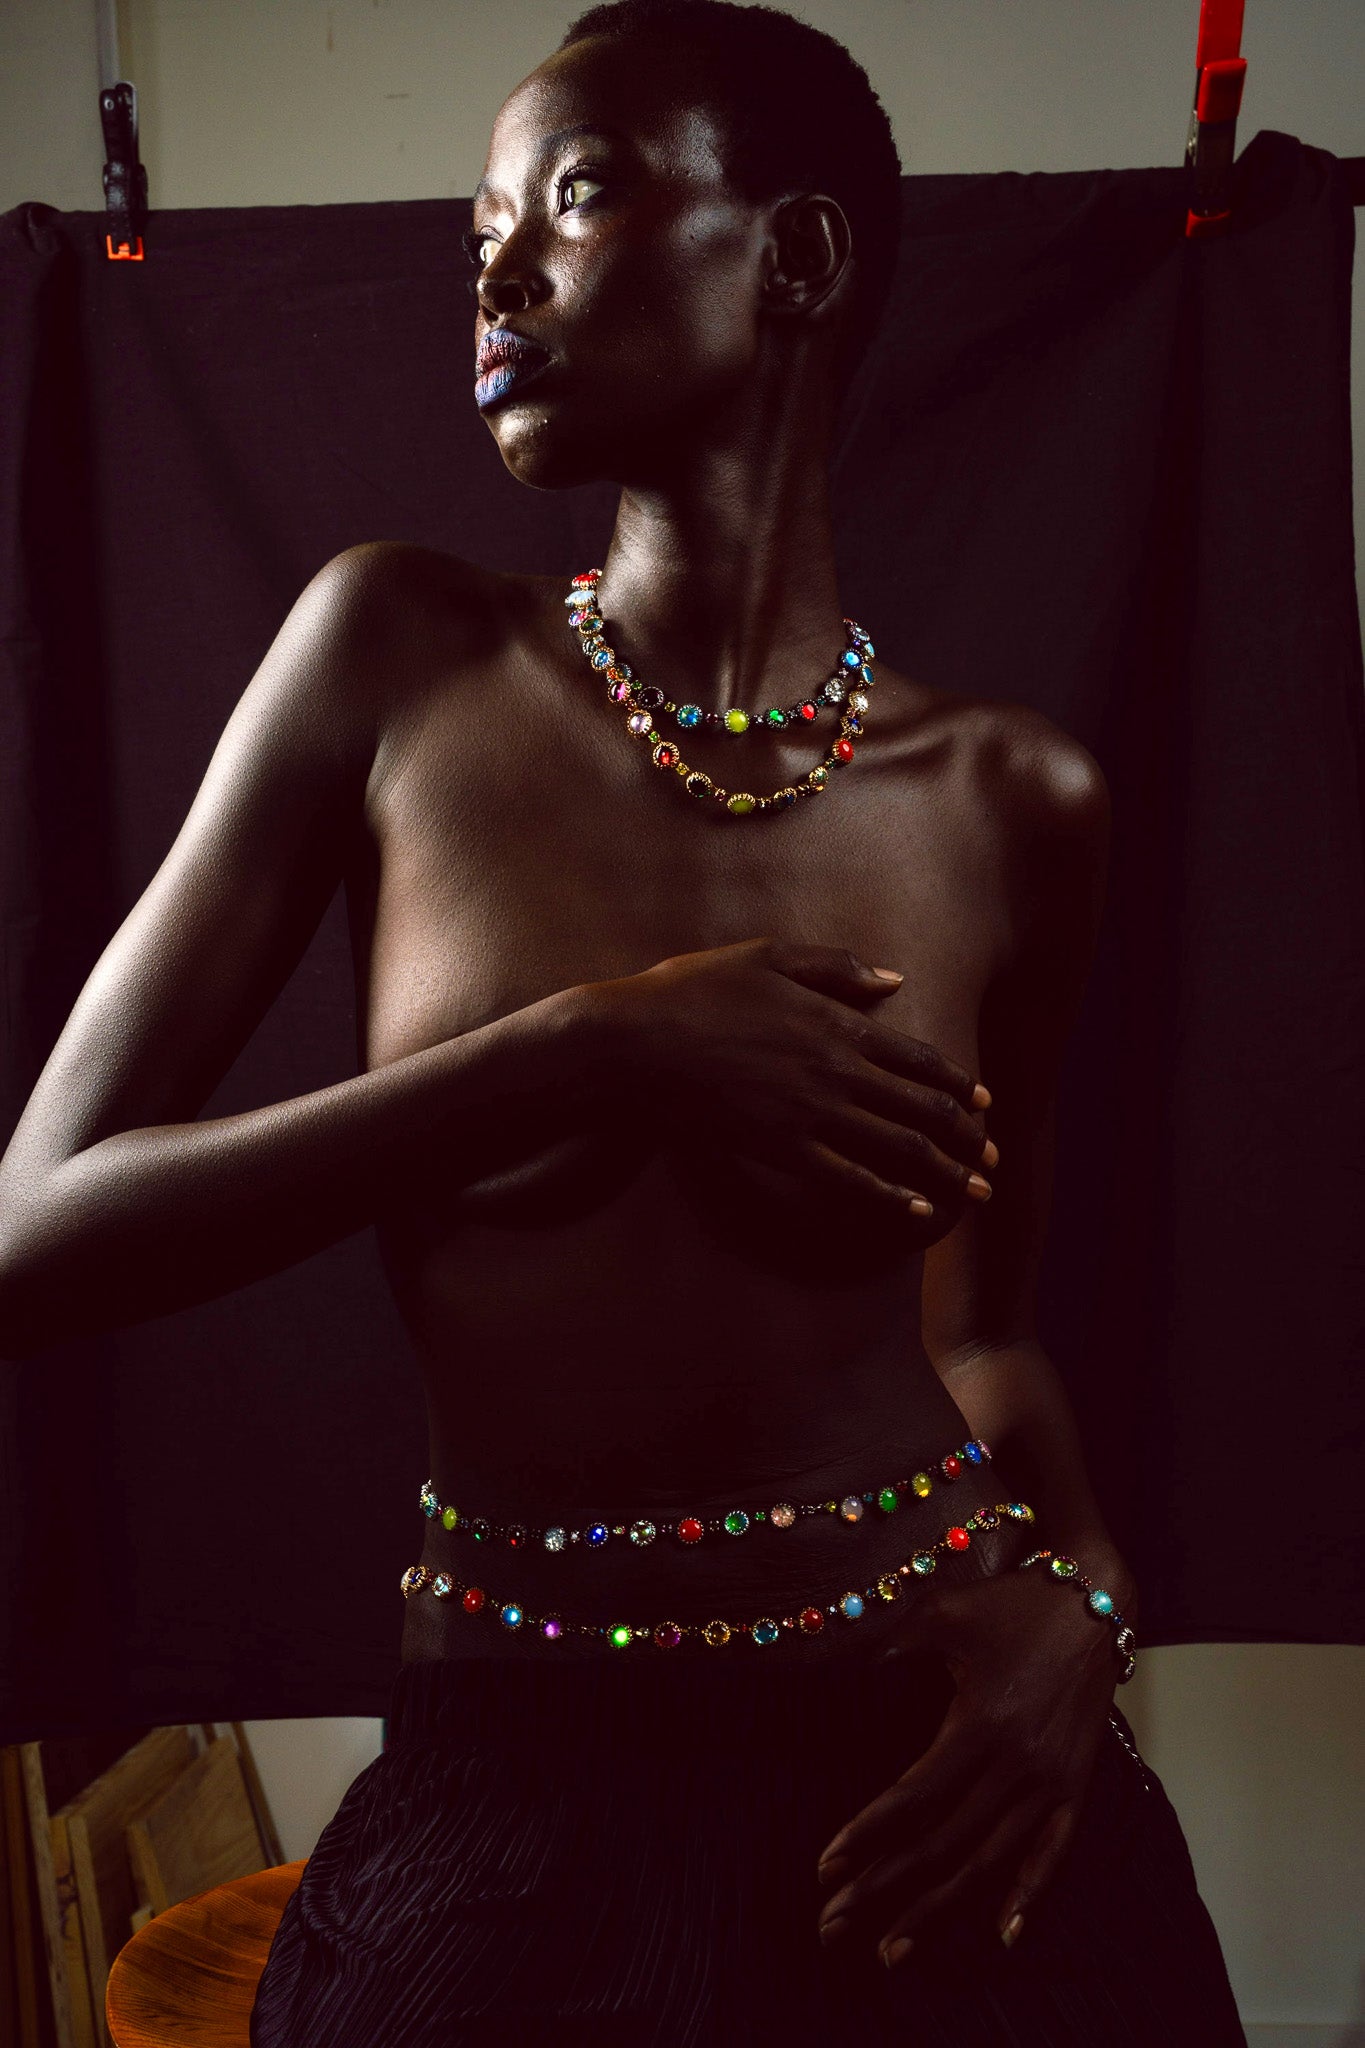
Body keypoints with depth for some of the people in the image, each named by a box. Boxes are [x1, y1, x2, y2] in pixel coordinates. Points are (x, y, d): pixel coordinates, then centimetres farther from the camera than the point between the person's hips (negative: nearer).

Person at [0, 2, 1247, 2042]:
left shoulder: (1019, 798, -3)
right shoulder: (396, 653, -6)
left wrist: (1085, 1593, -9)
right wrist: (594, 1057, -20)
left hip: (942, 1792, 2)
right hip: (517, 1809, -1)